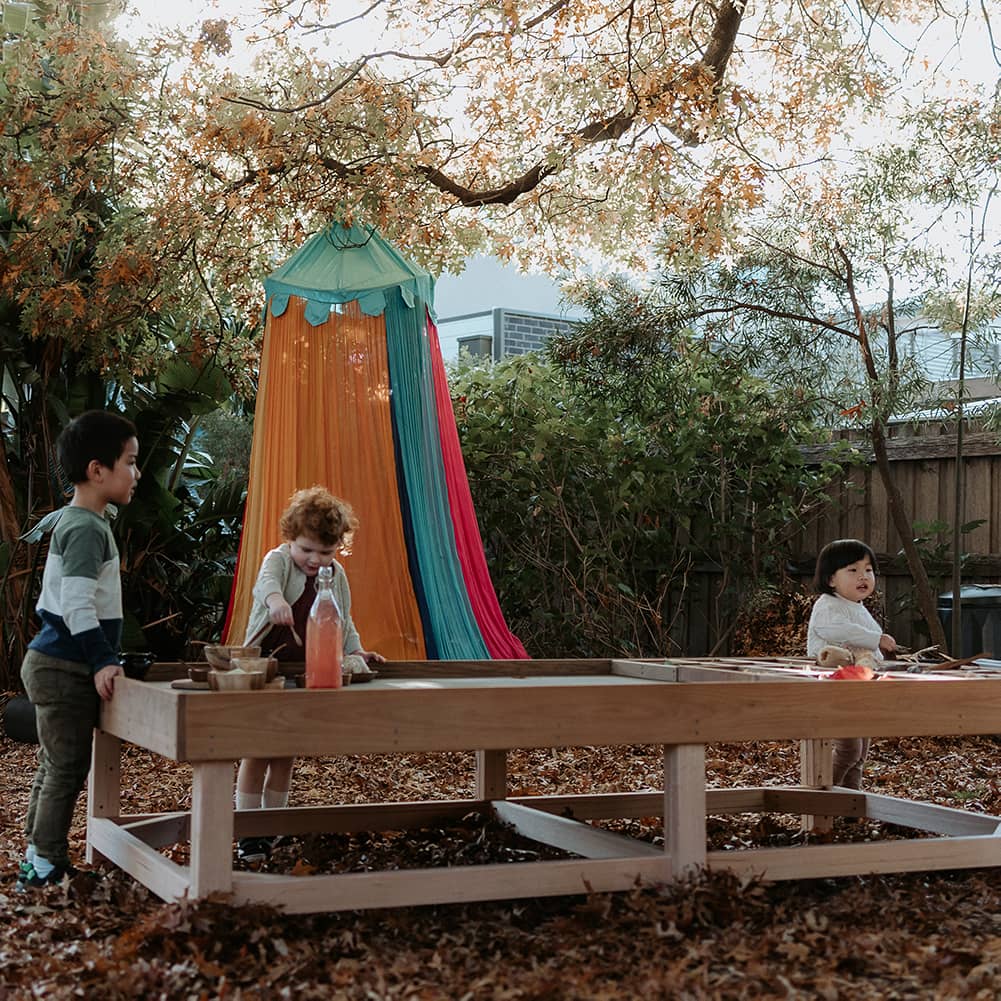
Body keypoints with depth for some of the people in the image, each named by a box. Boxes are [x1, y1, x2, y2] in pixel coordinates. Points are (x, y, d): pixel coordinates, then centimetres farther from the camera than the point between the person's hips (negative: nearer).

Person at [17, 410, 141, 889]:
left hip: (54, 664, 10)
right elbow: (76, 603, -26)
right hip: (64, 669, -10)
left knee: (54, 766, 16)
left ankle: (37, 858, 25)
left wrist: (100, 660, 22)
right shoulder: (86, 528, -18)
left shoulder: (74, 521, 14)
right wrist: (102, 661, -25)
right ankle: (46, 866, 3)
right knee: (67, 769, -4)